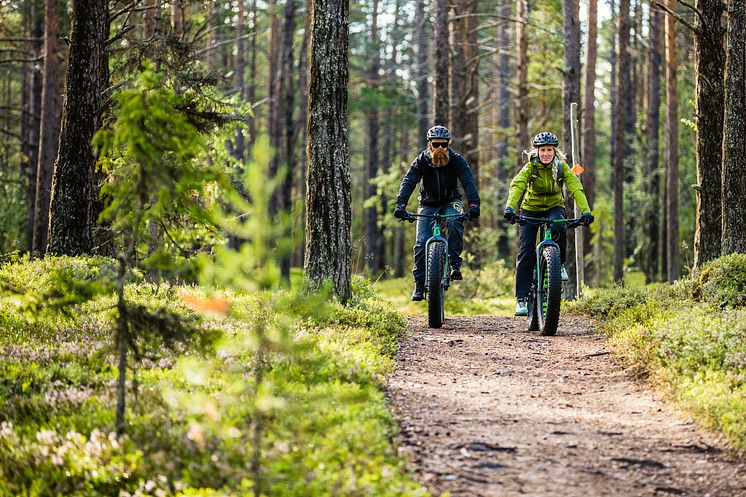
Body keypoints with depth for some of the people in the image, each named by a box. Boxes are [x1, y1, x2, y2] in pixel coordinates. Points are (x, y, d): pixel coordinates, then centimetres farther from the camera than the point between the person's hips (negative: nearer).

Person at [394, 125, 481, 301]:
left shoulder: (456, 160, -17)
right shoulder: (421, 161, -16)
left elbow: (469, 182, -27)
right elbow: (408, 182, -26)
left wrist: (474, 204, -45)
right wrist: (400, 205, -42)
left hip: (450, 202, -1)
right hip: (428, 205, 1)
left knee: (455, 222, -35)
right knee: (422, 243, -14)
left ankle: (455, 263, -23)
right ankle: (419, 284, -2)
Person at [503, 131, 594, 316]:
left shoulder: (562, 167, -15)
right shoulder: (530, 167, -18)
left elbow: (576, 188, -26)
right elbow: (517, 185, -33)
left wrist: (585, 211, -42)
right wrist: (510, 207, -52)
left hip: (554, 207, 0)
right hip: (531, 209, 0)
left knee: (559, 228, -35)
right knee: (526, 250, -12)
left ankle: (560, 264, -8)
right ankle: (521, 298, -8)